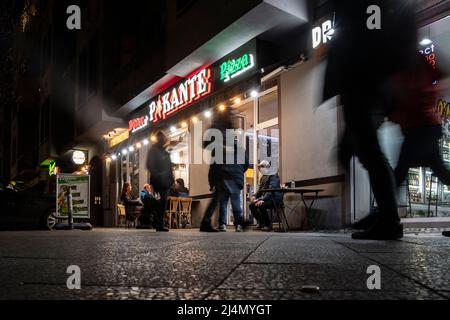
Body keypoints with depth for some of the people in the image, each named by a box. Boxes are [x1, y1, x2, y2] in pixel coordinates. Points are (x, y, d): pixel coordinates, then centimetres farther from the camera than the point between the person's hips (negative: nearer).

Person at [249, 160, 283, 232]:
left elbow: (271, 189, -24)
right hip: (267, 198, 9)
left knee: (261, 206, -32)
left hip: (274, 199, -9)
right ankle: (261, 223, 7)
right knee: (252, 205, -6)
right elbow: (260, 189, 21)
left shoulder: (273, 176, -12)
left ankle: (268, 225, -15)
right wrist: (255, 196, 1)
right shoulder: (263, 177, 16)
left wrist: (263, 200, -33)